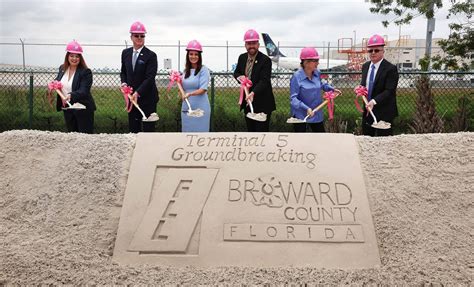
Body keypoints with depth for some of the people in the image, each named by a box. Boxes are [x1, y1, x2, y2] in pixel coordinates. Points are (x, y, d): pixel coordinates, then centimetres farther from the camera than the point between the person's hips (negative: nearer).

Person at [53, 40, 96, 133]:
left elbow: (83, 91, -23)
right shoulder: (62, 68, 6)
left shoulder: (86, 72, -14)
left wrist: (71, 95, -41)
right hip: (67, 108, 6)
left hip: (83, 109, -6)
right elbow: (57, 81, 23)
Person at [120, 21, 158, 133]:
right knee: (133, 128, 10)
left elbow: (149, 77, -16)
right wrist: (124, 83, -3)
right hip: (131, 97, 5)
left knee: (148, 128, 0)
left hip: (147, 98, -5)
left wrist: (138, 93, -24)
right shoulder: (125, 53, 8)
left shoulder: (151, 55, -10)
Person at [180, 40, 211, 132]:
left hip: (200, 107, -5)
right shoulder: (185, 71, 12)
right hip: (186, 108, 5)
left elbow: (203, 89, -13)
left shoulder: (203, 69, -5)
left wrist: (190, 94, -27)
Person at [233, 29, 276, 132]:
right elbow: (236, 72, 20)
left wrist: (253, 93, -40)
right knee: (250, 130, 15)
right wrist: (239, 77, -6)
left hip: (262, 103, -6)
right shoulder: (242, 58, 6)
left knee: (262, 130, -4)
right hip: (247, 101, 6)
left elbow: (264, 81, -24)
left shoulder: (265, 60, -14)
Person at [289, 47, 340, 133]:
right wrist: (306, 108, -33)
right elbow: (293, 98, -21)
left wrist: (332, 89, 8)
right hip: (300, 114, -5)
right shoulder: (297, 76, -19)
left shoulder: (317, 73, -1)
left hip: (317, 113, 6)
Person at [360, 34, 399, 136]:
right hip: (367, 111, 7)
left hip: (384, 113, -7)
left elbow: (389, 91, -19)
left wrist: (374, 101, -31)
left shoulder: (390, 68, -13)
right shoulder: (365, 66, 9)